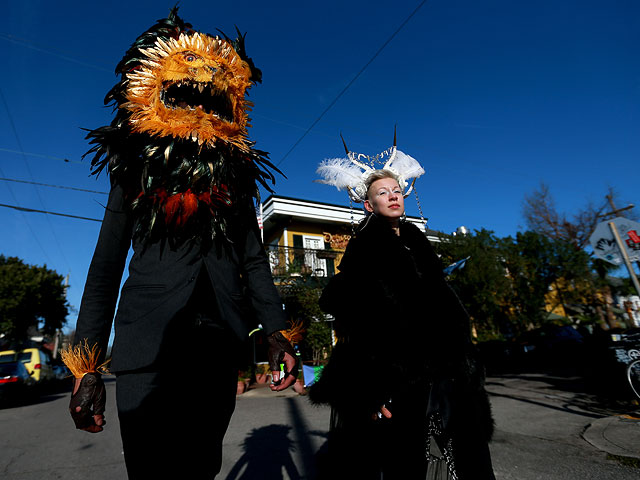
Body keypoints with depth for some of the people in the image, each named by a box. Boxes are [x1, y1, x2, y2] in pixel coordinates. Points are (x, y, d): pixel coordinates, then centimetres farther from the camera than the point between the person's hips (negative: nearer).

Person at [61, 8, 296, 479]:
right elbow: (106, 265, 6)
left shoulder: (234, 175, 13)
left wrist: (276, 332, 1)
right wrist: (86, 365, 0)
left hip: (220, 341, 2)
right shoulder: (137, 170, 10)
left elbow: (254, 259, 9)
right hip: (149, 341, -1)